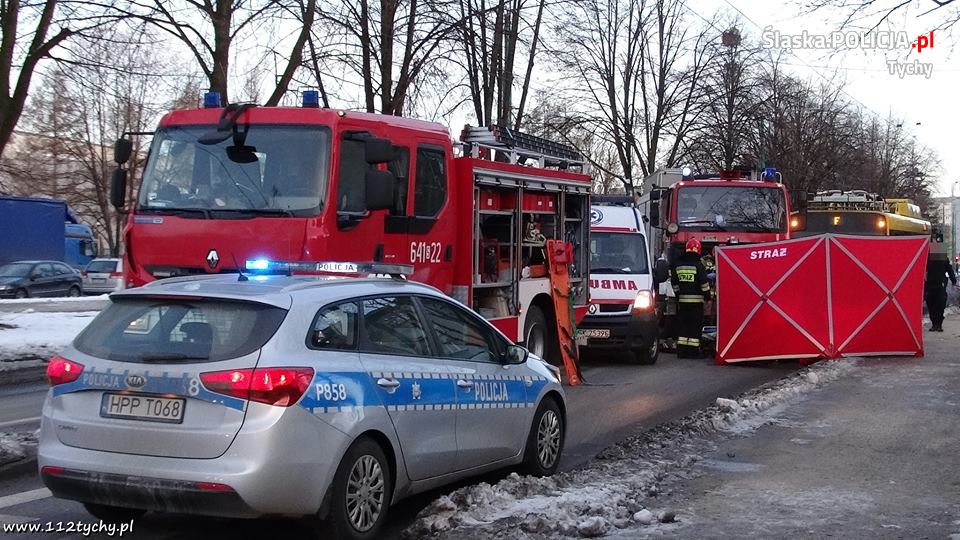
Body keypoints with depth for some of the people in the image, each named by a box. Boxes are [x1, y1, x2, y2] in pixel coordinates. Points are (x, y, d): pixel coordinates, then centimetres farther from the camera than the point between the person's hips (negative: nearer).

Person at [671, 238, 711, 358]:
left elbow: (674, 282, 14)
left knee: (682, 325, 9)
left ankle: (681, 351, 7)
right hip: (696, 300, -5)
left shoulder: (678, 264, 7)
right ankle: (693, 351, -2)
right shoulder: (698, 265, -9)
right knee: (695, 326, 0)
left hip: (682, 300, 5)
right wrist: (707, 295, 3)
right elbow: (704, 283, -10)